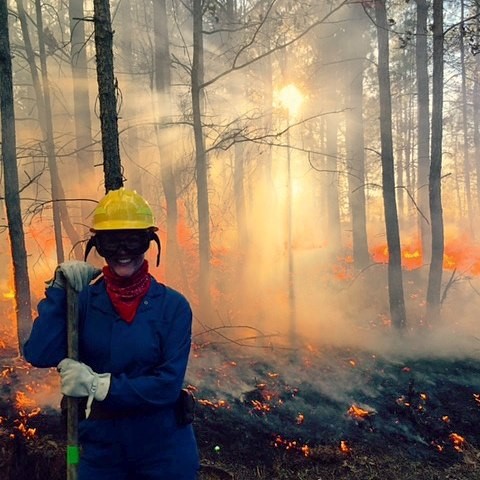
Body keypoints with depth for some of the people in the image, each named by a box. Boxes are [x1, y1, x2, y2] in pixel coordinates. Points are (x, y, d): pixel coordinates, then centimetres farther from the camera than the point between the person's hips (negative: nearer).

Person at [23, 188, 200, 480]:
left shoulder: (172, 305, -12)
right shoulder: (84, 299, -5)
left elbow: (169, 384, -16)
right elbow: (39, 355, -16)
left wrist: (100, 385, -21)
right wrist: (59, 289, -17)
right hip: (101, 446, 2)